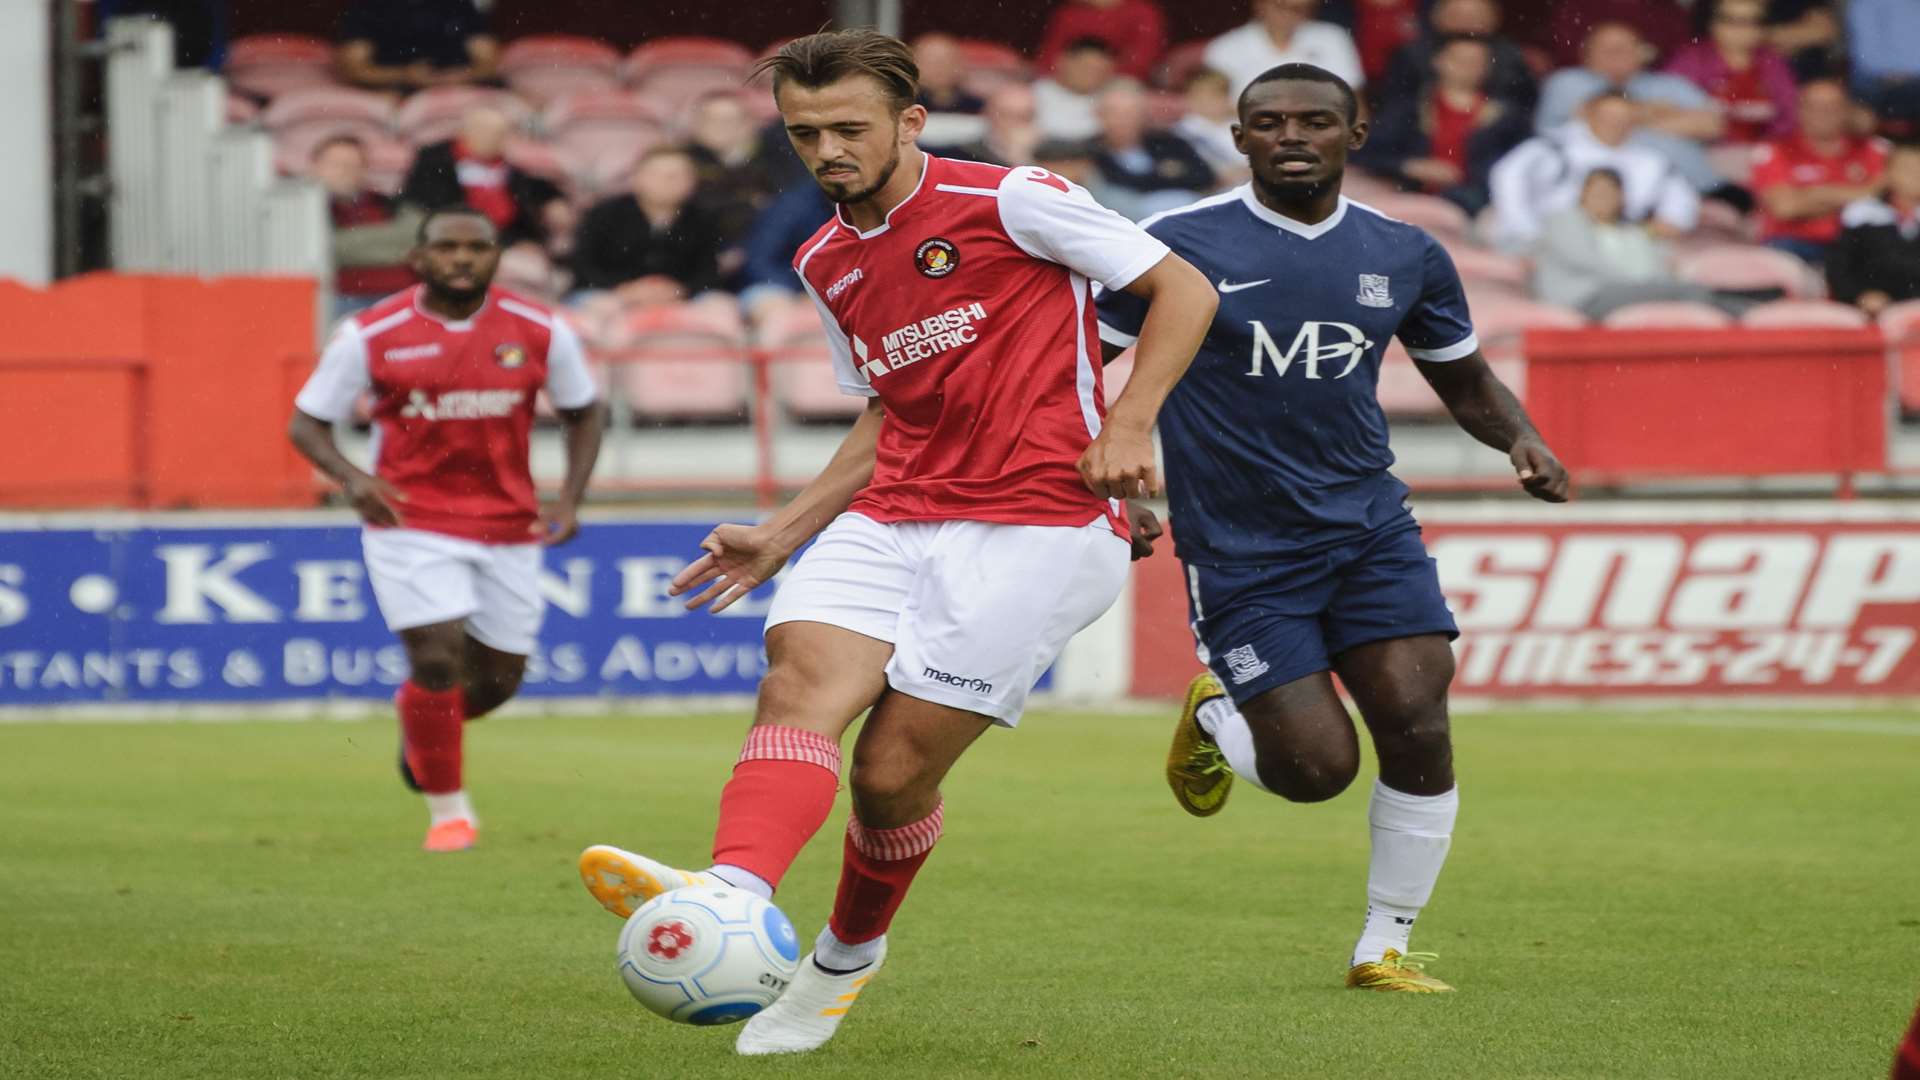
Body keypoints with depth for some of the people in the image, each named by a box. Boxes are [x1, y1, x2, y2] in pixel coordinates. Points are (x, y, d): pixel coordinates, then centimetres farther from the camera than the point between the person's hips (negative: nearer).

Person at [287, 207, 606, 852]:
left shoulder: (540, 333, -1)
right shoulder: (372, 335, -7)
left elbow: (583, 416, 12)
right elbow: (306, 423, -1)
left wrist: (569, 500, -2)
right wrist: (351, 478, -20)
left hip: (508, 527, 3)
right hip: (411, 525, -3)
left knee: (499, 678, 8)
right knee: (437, 658, -15)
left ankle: (418, 718, 43)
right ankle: (448, 809, 4)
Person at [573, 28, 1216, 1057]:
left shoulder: (1006, 200, -4)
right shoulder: (826, 262, 18)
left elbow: (1183, 288, 0)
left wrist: (1128, 427, -12)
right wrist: (780, 536, 21)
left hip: (1035, 523, -6)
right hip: (891, 519, 6)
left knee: (892, 770, -11)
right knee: (798, 685, -23)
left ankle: (846, 956, 17)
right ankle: (732, 900, -47)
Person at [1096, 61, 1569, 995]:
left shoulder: (1405, 257, 5)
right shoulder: (1180, 244, -7)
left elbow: (1466, 381, 19)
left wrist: (1522, 439, -2)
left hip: (1366, 523, 3)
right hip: (1239, 549, -3)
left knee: (1417, 726, -12)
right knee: (1318, 767, -9)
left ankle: (1384, 948, 7)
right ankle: (1215, 715, 27)